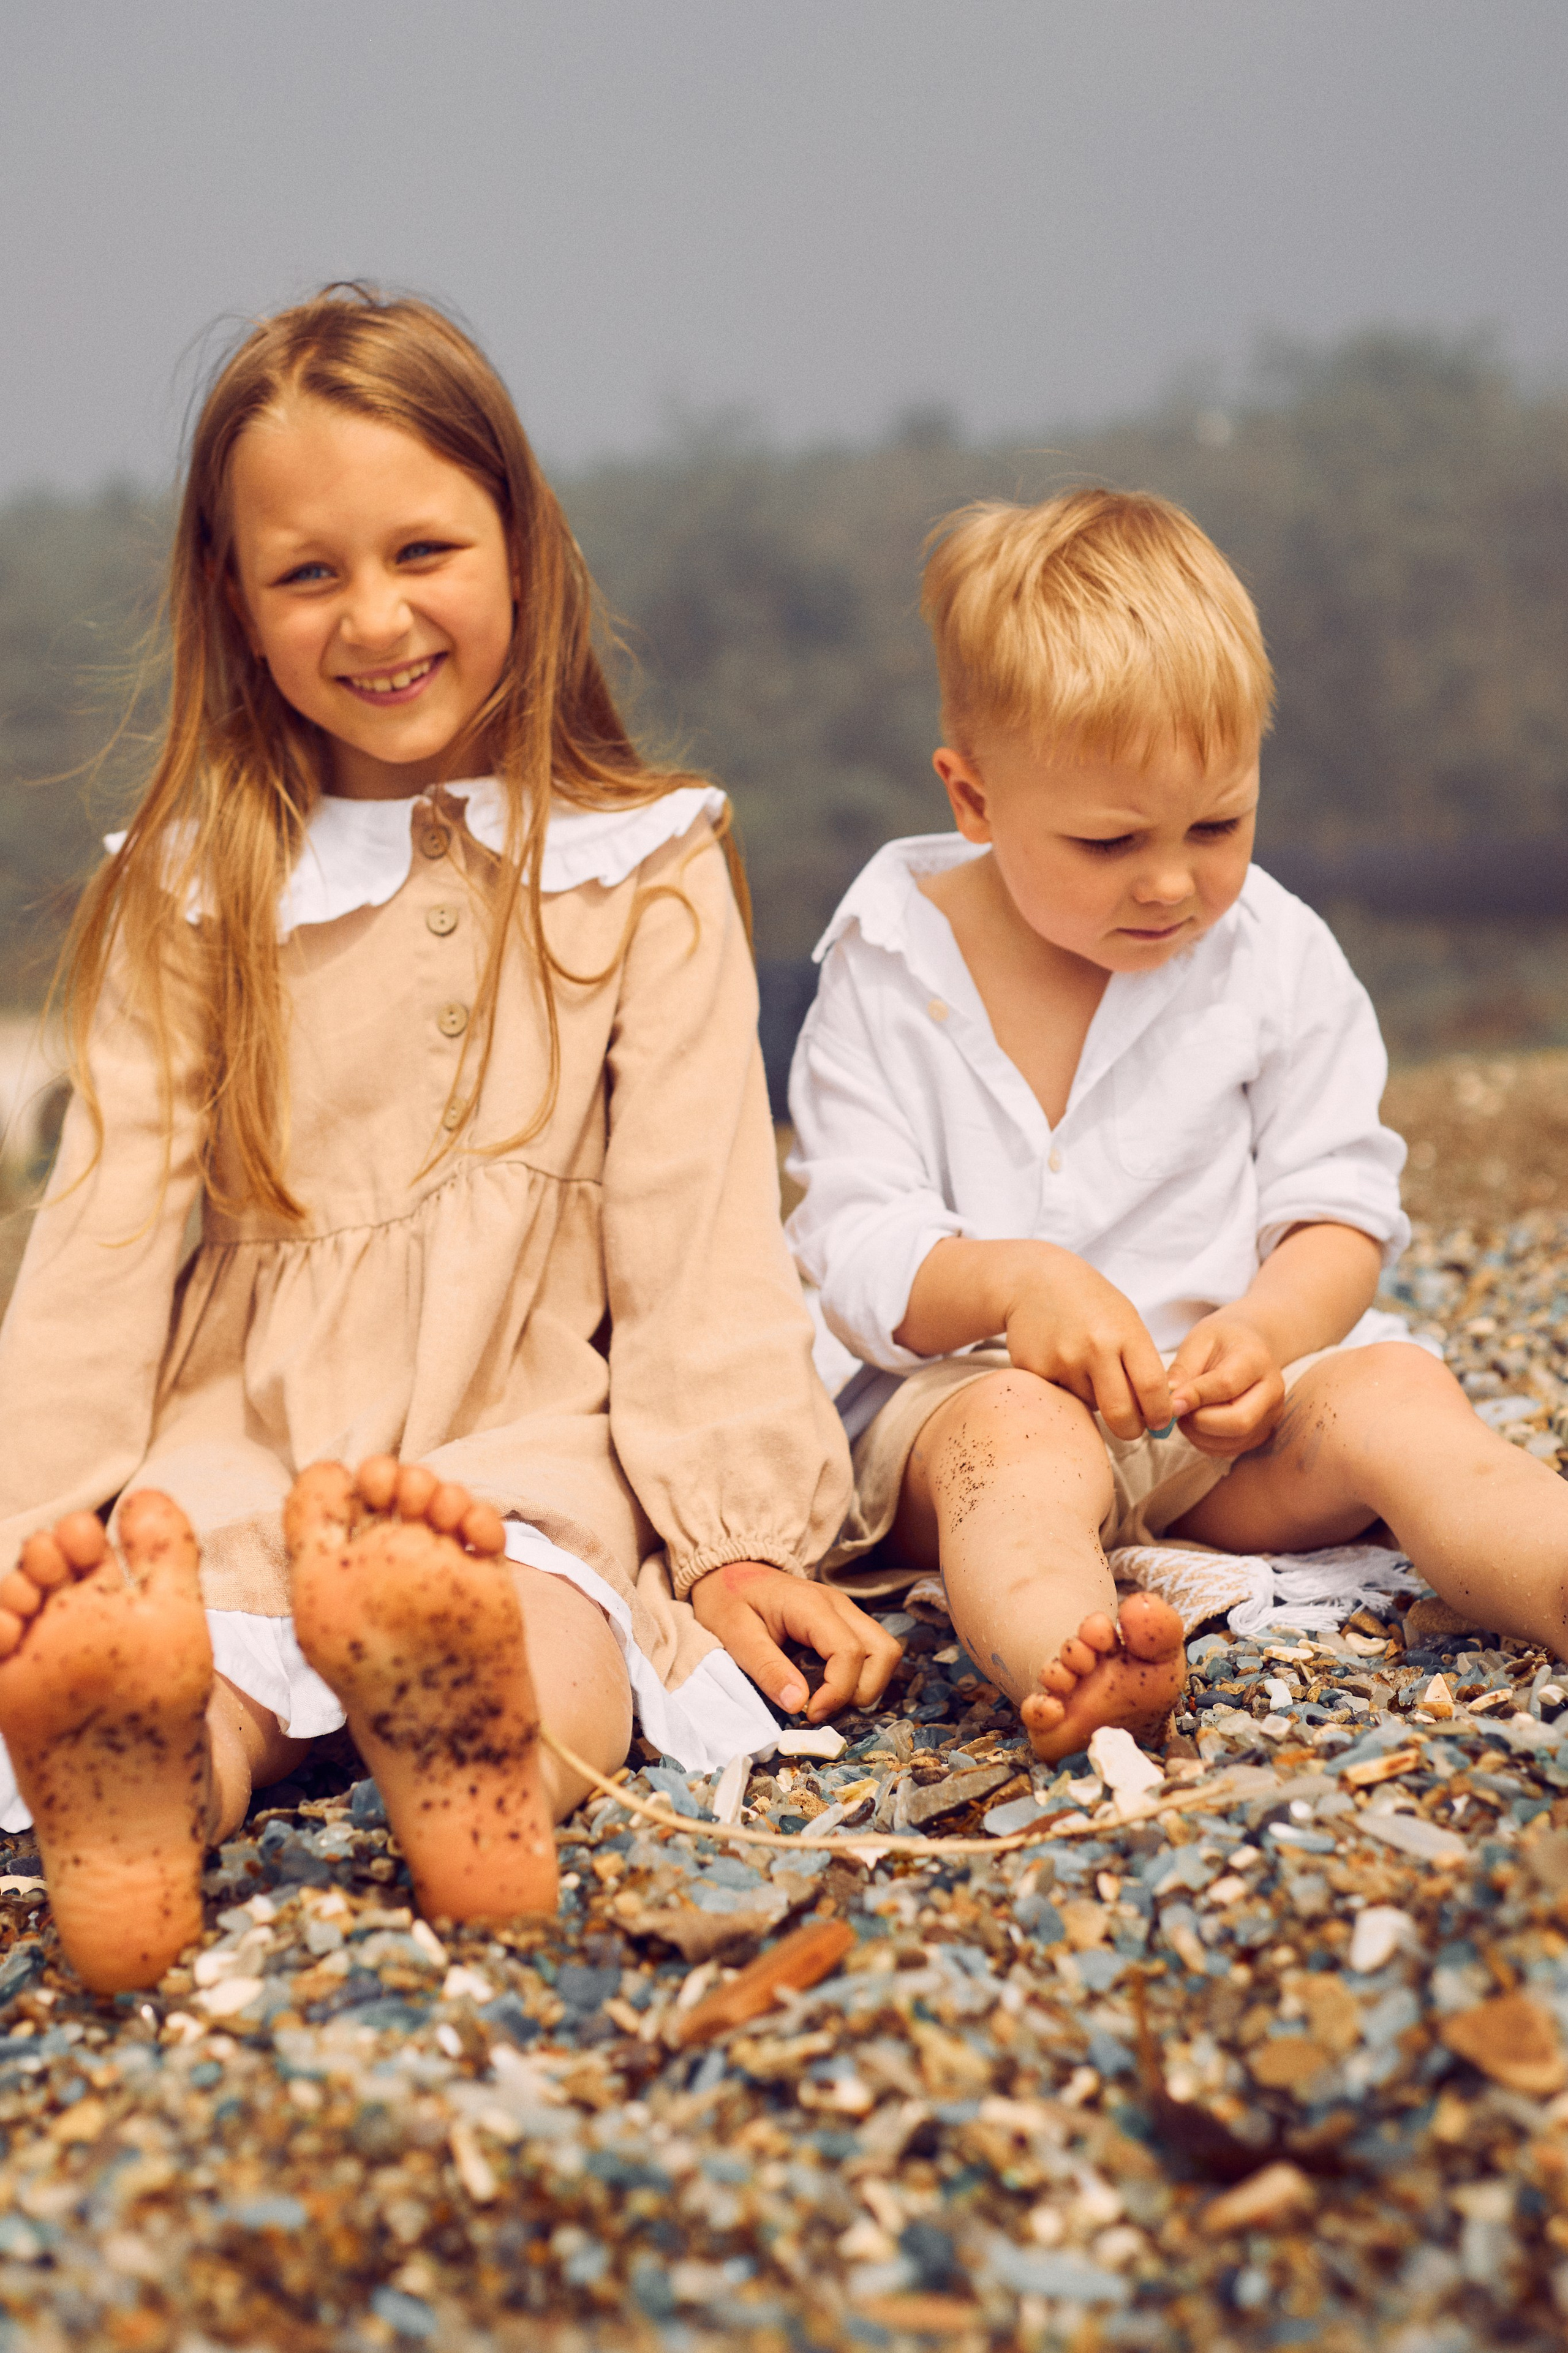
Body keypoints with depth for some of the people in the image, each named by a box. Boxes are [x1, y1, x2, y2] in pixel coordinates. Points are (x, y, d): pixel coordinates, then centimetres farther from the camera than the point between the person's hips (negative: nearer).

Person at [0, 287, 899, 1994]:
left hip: (536, 1447, -1)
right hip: (237, 1462, 2)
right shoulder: (189, 892, 14)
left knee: (538, 1606, -37)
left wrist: (739, 1541, -7)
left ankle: (477, 1745, -66)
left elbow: (701, 1232, 3)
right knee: (160, 1620, -33)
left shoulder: (642, 871, 10)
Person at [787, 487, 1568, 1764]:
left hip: (1230, 1419, 3)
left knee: (1394, 1394, -24)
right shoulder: (893, 969, -2)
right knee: (1019, 1429, -34)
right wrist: (1006, 1280, -26)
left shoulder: (1278, 959, 3)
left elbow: (1339, 1210, 3)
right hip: (972, 1387, -2)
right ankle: (1062, 1670, -64)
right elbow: (853, 1247, -5)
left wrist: (1267, 1330, -18)